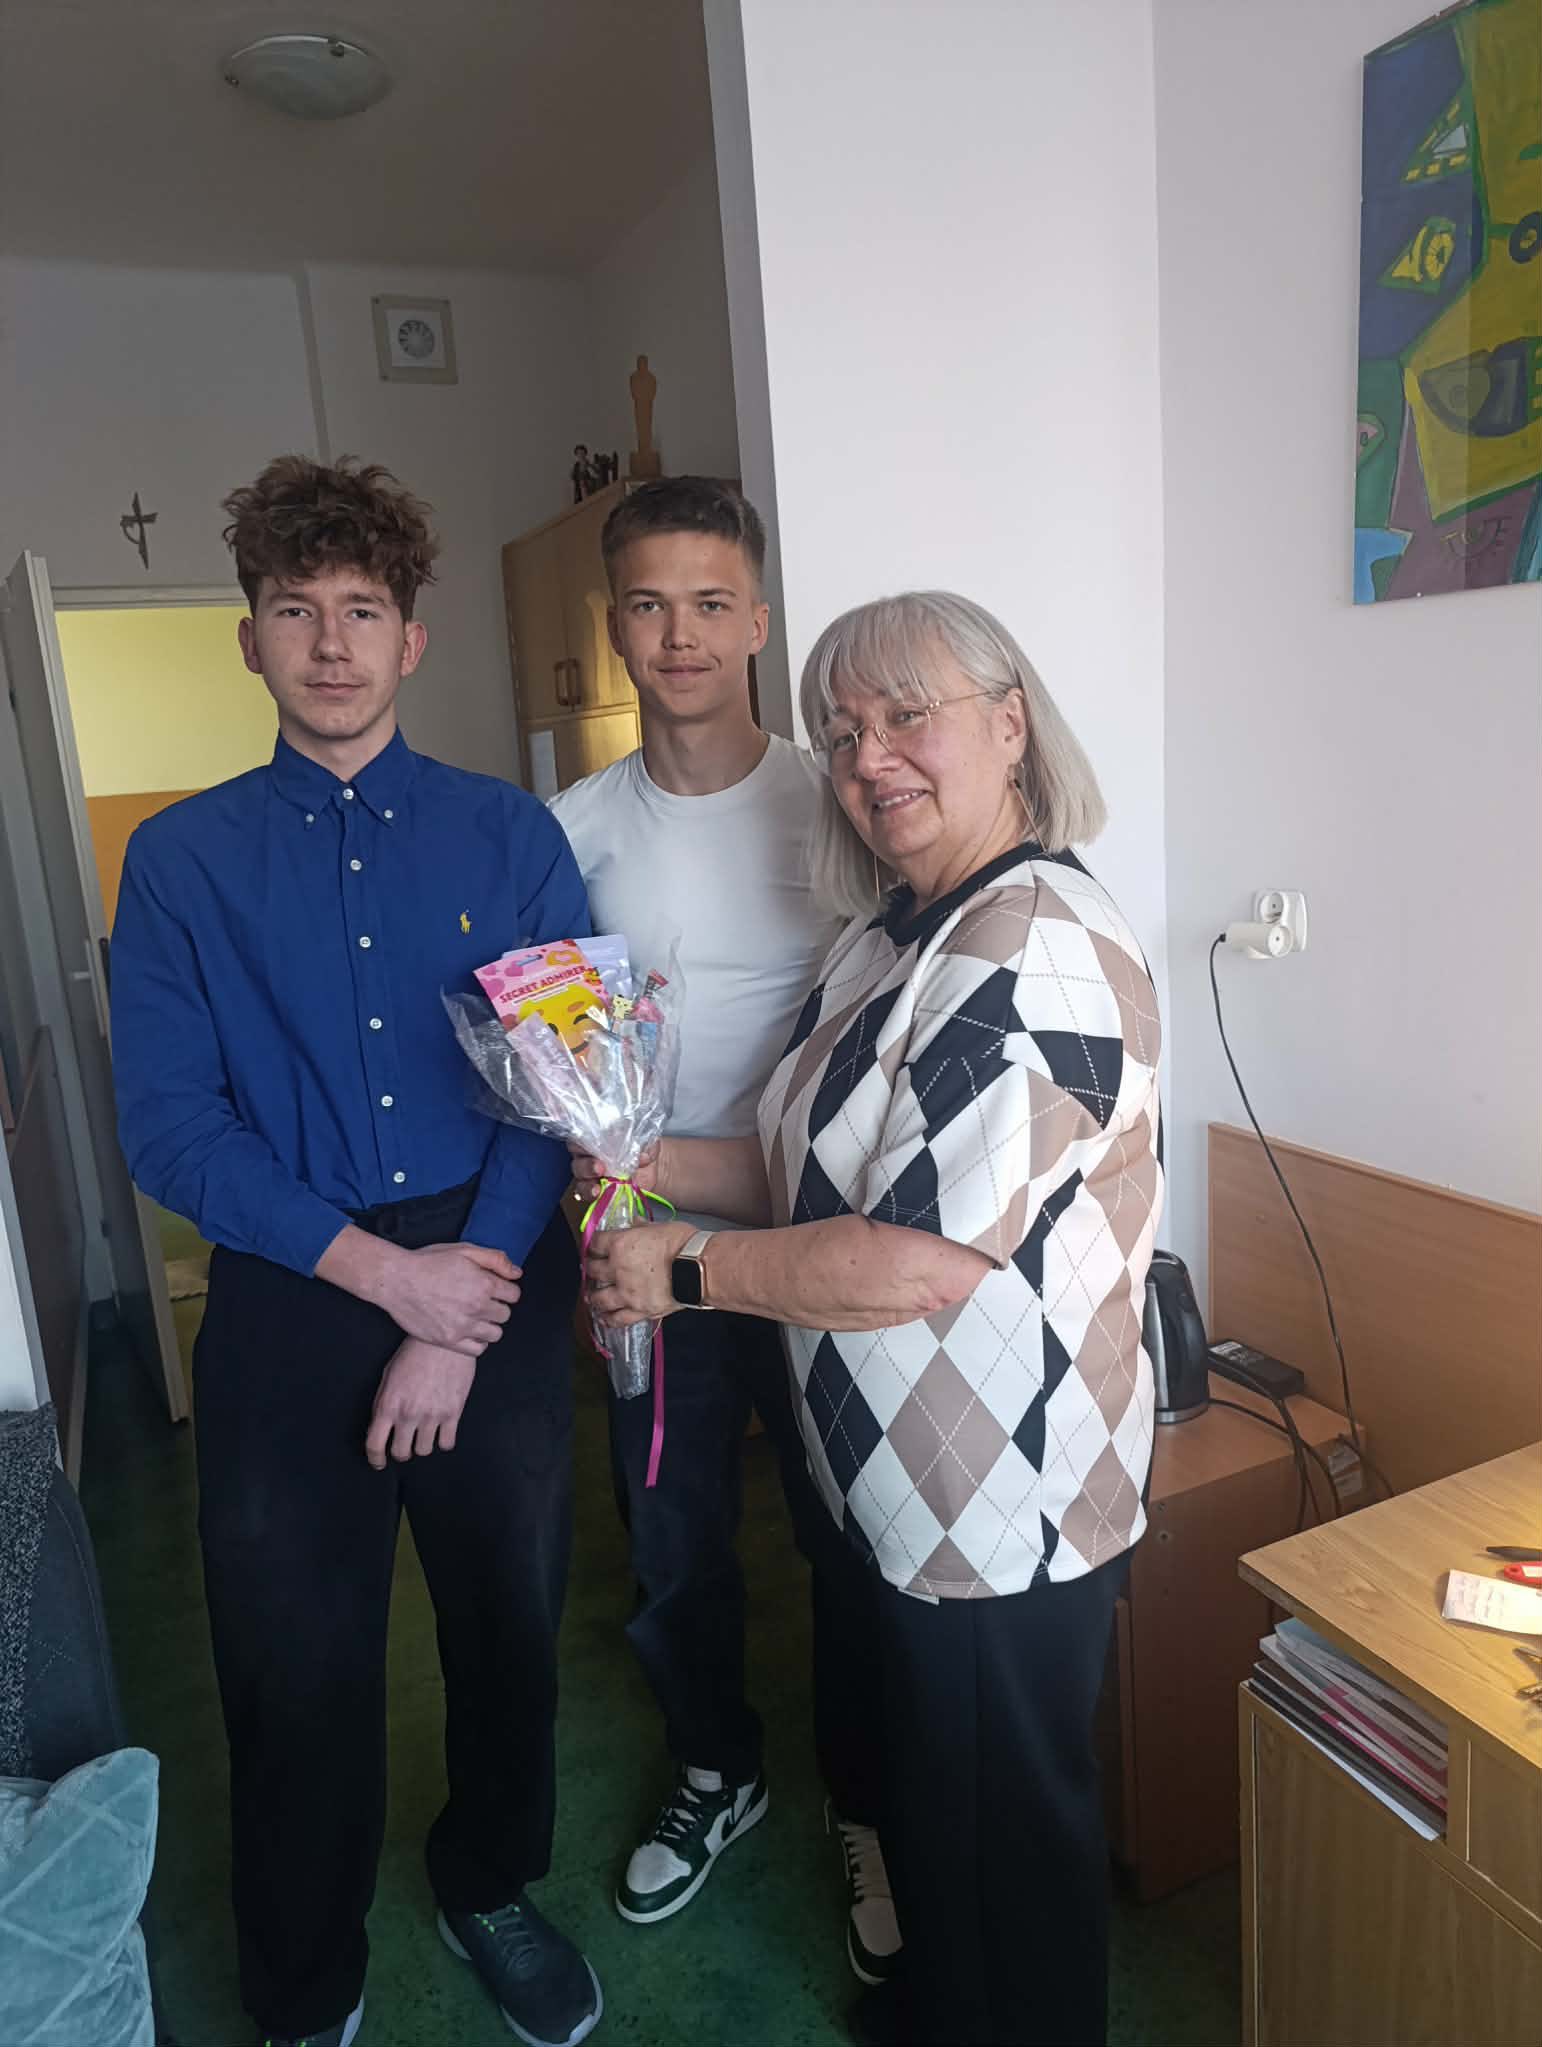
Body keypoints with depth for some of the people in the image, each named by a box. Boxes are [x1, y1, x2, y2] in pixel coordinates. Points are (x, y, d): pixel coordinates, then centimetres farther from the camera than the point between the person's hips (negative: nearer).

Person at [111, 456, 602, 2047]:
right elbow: (167, 1125, -7)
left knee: (510, 1616, 17)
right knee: (294, 1661, 13)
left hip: (494, 1290, 1)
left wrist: (453, 1324, -13)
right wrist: (386, 1272, -15)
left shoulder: (511, 836, -1)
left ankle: (490, 1891, 47)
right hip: (287, 1302, 0)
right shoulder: (181, 859, -1)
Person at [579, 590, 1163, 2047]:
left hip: (1007, 1502, -9)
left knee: (1001, 1816, 17)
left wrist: (681, 1267, -19)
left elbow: (926, 1259, -30)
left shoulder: (1039, 948, -26)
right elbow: (828, 1169, 11)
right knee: (919, 1777, 30)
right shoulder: (893, 937, 6)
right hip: (894, 1479, 9)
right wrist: (658, 1164, -4)